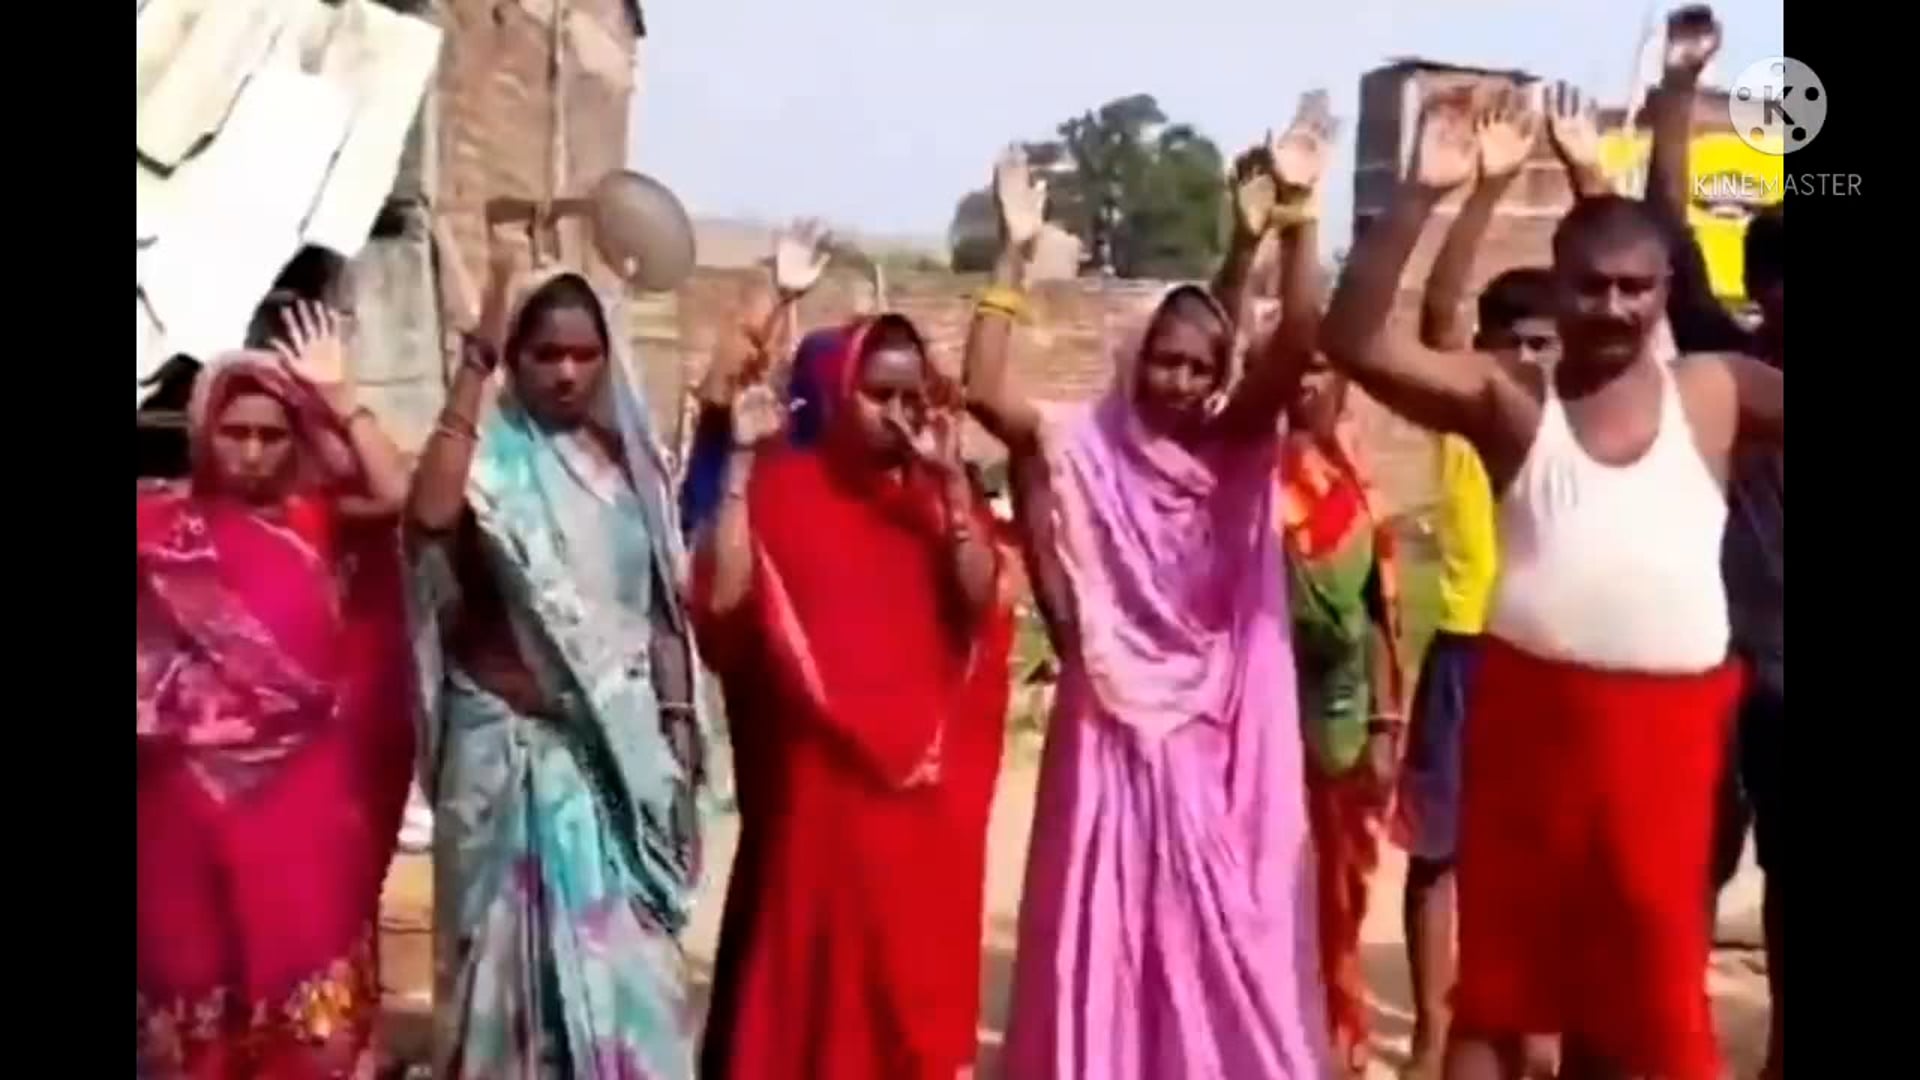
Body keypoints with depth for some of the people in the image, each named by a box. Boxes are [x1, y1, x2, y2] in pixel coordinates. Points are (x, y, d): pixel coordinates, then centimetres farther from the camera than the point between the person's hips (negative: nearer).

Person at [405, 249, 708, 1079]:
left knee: (623, 952, 10)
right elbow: (429, 516, -31)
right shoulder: (490, 457, -8)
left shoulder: (627, 458, 6)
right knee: (530, 943, 5)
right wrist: (472, 366, -29)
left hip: (621, 740, 4)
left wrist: (679, 716, 6)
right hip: (515, 741, -4)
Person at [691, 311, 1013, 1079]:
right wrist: (742, 460, -14)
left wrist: (951, 481, -11)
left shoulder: (938, 497, 9)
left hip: (923, 786, 3)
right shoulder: (784, 486, -2)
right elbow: (721, 597, -15)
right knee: (808, 970, 4)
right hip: (816, 781, -3)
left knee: (916, 972, 10)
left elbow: (979, 603, -6)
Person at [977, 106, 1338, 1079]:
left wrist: (1296, 216, -25)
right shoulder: (1084, 447, 0)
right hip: (1112, 732, 0)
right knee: (1105, 938, 9)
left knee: (1222, 939, 9)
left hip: (1220, 741, 1)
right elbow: (983, 391, -14)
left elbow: (1296, 344, -14)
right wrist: (1015, 253, -18)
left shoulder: (1236, 449, 0)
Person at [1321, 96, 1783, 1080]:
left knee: (1643, 988, 14)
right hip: (1530, 710, -1)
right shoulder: (1507, 399, -1)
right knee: (1499, 978, 11)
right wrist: (1420, 196, -23)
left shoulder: (1716, 395, 6)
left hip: (1666, 727, 2)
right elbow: (1354, 342, -12)